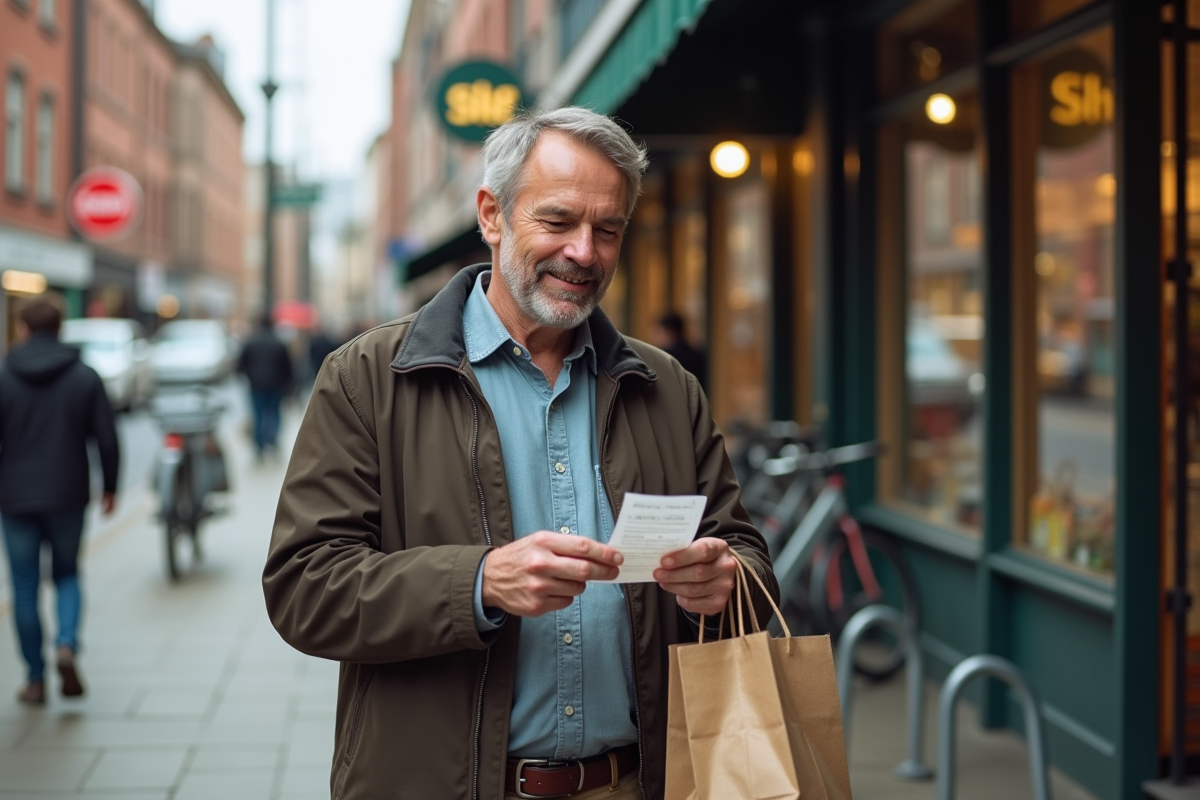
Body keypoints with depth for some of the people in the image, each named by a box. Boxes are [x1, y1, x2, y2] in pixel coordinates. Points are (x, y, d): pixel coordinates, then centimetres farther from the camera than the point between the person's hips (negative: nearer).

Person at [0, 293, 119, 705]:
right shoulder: (85, 377, -2)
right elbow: (107, 439, -2)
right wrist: (109, 487, 10)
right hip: (68, 497, 1)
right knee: (67, 575, 17)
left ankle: (36, 679, 11)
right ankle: (66, 645, -9)